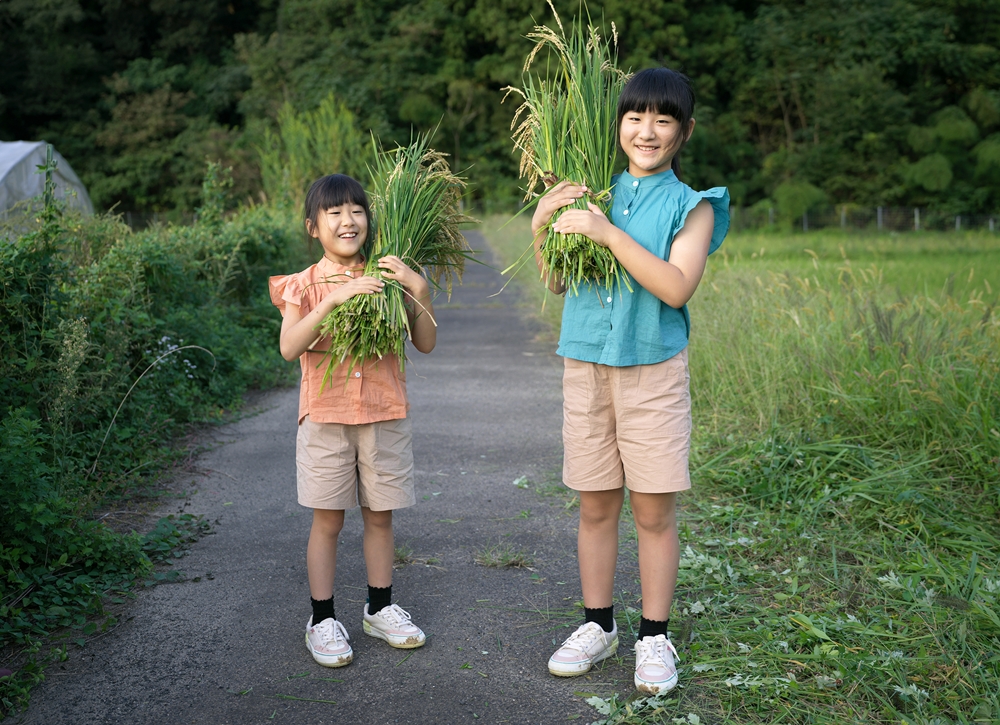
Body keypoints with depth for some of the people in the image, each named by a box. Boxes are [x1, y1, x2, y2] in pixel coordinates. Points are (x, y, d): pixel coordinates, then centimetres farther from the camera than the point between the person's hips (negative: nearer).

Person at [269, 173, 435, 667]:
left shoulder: (389, 280, 4)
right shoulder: (304, 286, -2)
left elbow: (426, 343, 1)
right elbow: (289, 347, -19)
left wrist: (419, 289, -11)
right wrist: (335, 298, -28)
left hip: (384, 417, 2)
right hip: (326, 417, -2)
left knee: (380, 516, 12)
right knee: (327, 520, 4)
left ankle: (380, 609, 28)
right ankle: (323, 620, 17)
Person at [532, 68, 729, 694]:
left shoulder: (691, 206, -1)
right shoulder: (593, 193, 8)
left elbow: (676, 287, -16)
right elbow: (557, 282, 12)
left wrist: (607, 233, -20)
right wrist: (542, 228, -5)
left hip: (655, 368, -3)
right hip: (586, 365, 3)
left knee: (655, 508, 3)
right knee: (596, 505, 10)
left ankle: (655, 637, 18)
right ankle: (599, 626, 26)